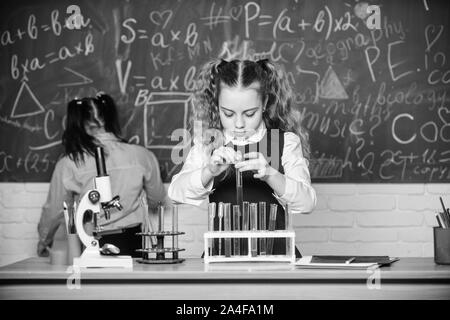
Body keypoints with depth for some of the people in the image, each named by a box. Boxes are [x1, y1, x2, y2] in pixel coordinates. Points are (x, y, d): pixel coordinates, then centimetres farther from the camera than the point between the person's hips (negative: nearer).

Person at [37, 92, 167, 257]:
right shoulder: (141, 156, -6)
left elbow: (54, 210, 3)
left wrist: (44, 241, 22)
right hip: (130, 243, 2)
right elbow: (157, 199, 10)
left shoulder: (68, 164, -10)